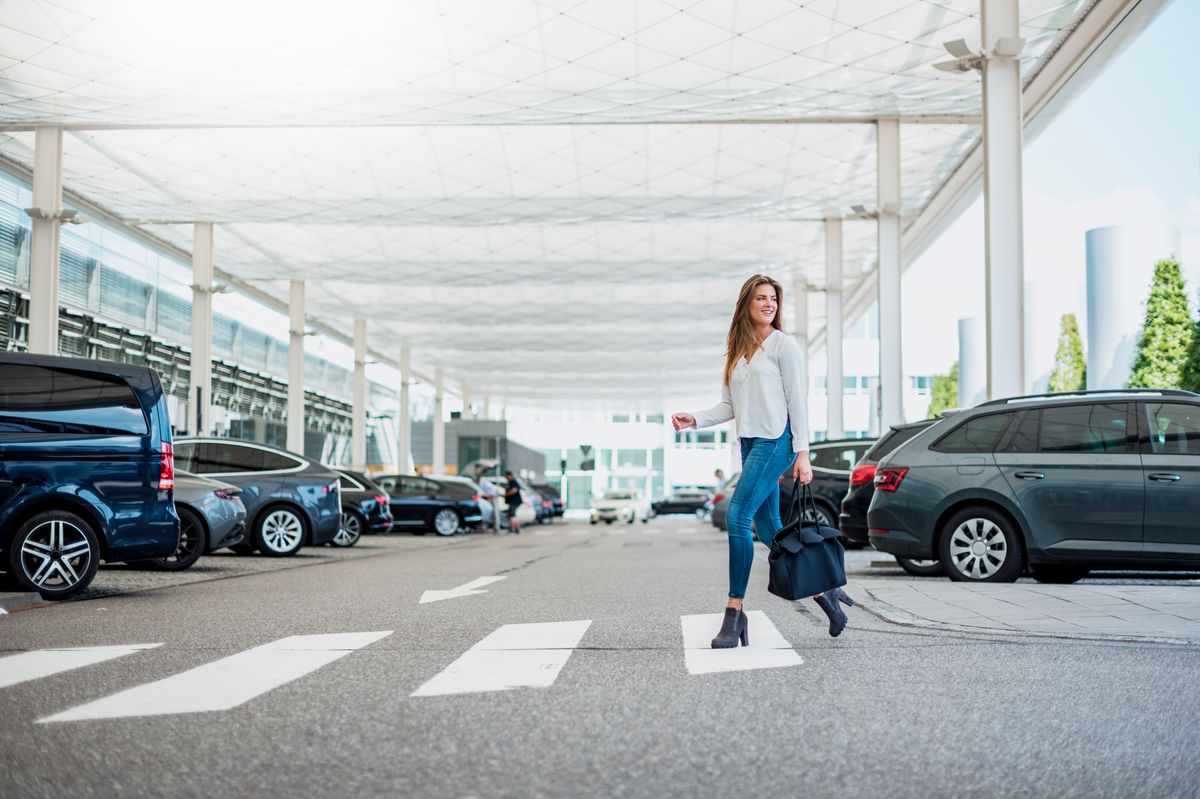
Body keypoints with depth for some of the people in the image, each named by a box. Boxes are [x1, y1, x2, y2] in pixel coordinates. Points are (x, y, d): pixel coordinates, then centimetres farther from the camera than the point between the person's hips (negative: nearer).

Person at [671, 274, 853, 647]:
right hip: (749, 442, 7)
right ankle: (823, 591, 21)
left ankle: (734, 612, -11)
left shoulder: (783, 344, -2)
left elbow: (796, 401, -6)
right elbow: (729, 406, 15)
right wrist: (695, 419, -2)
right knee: (768, 528, 8)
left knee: (737, 517, -15)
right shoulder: (737, 351, 16)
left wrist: (802, 453, -11)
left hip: (776, 441, -7)